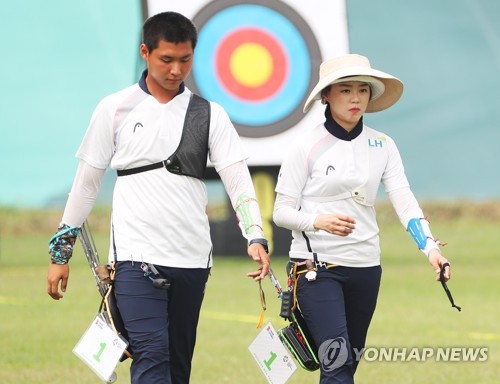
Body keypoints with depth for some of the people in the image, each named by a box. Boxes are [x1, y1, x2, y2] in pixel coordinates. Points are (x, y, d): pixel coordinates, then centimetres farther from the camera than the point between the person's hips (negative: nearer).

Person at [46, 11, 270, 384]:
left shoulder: (210, 115, 7)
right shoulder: (115, 109, 4)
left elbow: (238, 178, -2)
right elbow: (87, 182, 9)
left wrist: (256, 238, -18)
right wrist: (61, 252, 9)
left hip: (192, 256, 3)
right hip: (136, 254, -3)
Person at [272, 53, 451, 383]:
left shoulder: (382, 146, 6)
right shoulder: (308, 147, -5)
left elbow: (404, 200, -5)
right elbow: (281, 212, -5)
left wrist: (430, 246, -21)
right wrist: (319, 222, -25)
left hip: (365, 267, 5)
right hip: (317, 266, -5)